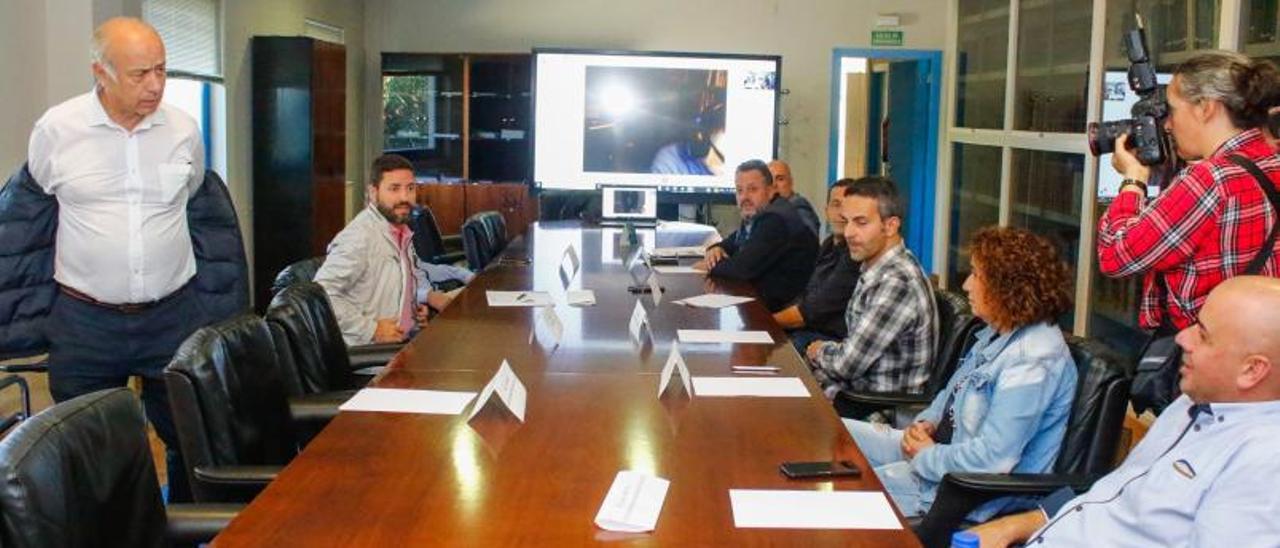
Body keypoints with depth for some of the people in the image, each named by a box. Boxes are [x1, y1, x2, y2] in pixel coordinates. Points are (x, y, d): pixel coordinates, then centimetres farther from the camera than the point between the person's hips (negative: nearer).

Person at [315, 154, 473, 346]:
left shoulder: (401, 230, 9)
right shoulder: (359, 237, -18)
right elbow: (321, 294, -22)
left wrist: (426, 296, 8)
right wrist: (371, 329, -21)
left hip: (402, 341, 8)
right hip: (368, 351, -8)